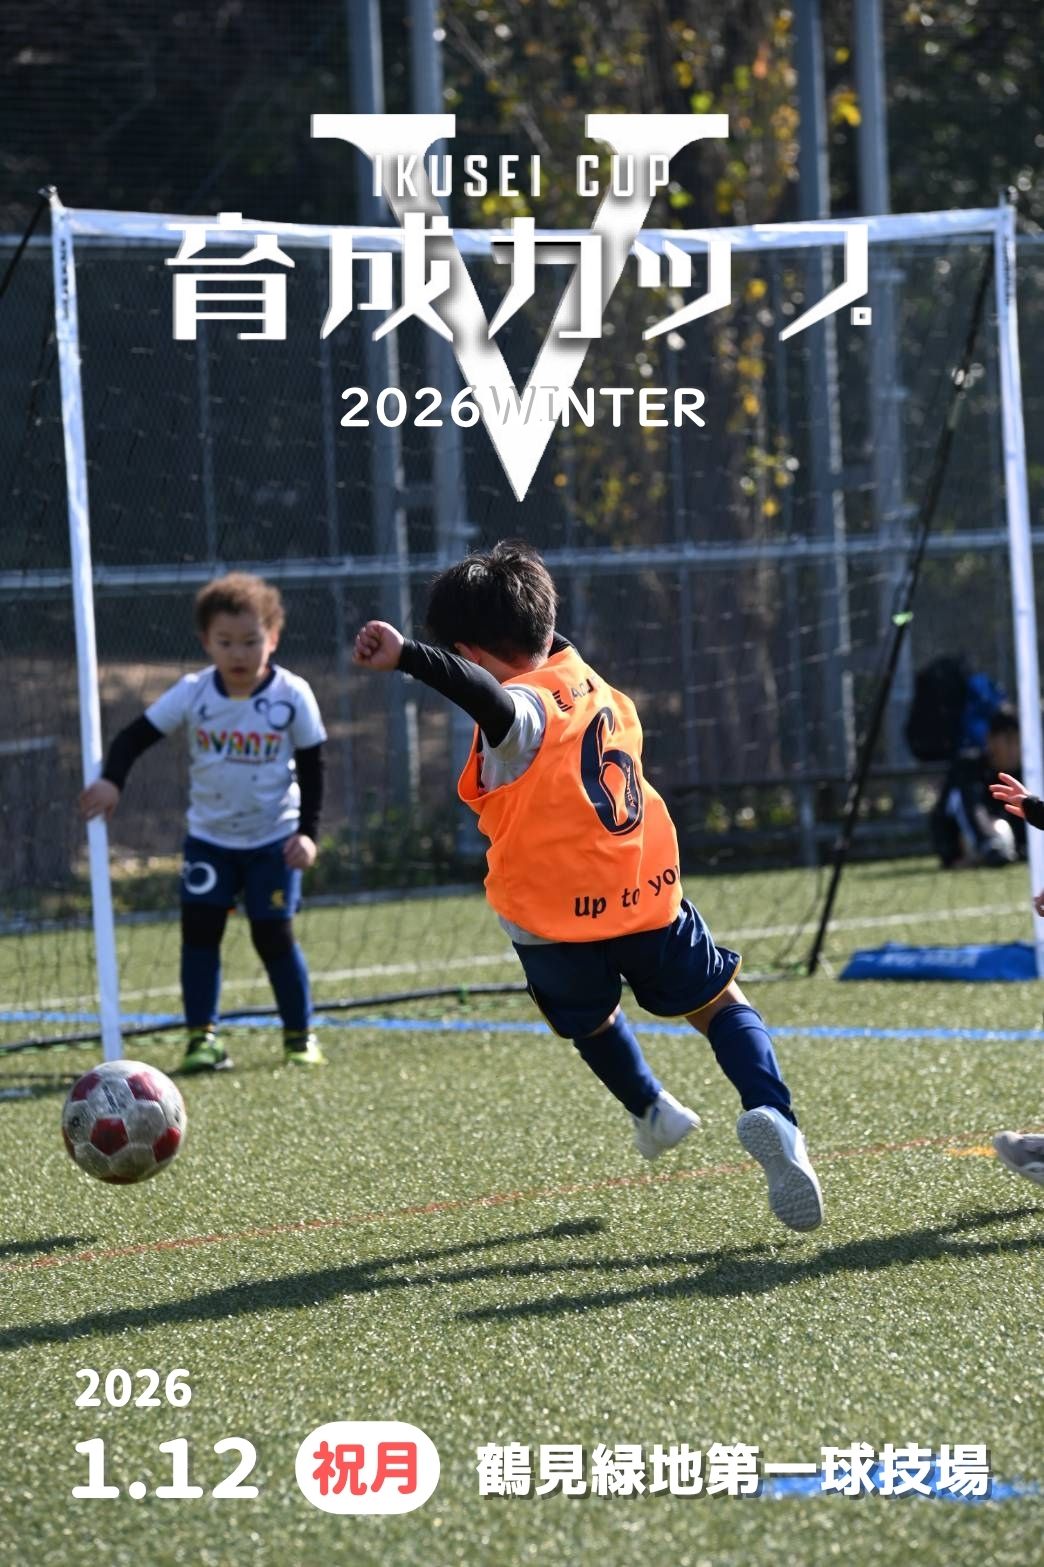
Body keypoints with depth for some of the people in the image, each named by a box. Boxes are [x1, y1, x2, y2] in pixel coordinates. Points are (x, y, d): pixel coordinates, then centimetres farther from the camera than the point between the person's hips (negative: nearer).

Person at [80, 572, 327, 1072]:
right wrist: (111, 780, -26)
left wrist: (307, 831, -10)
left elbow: (311, 765, -3)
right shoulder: (192, 693, -10)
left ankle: (300, 1035, 13)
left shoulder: (292, 696, -11)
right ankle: (201, 1036, 1)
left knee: (274, 935, -4)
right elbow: (137, 734, -8)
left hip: (273, 839, -2)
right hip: (209, 838, 2)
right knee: (199, 928, -7)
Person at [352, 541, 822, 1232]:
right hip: (649, 892, 4)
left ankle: (654, 1109, 46)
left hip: (555, 917, -4)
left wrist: (408, 656, -56)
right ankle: (771, 1114, -10)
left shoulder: (523, 708, -18)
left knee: (591, 1018, 28)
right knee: (722, 1003, 15)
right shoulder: (591, 682, 4)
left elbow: (492, 697, -43)